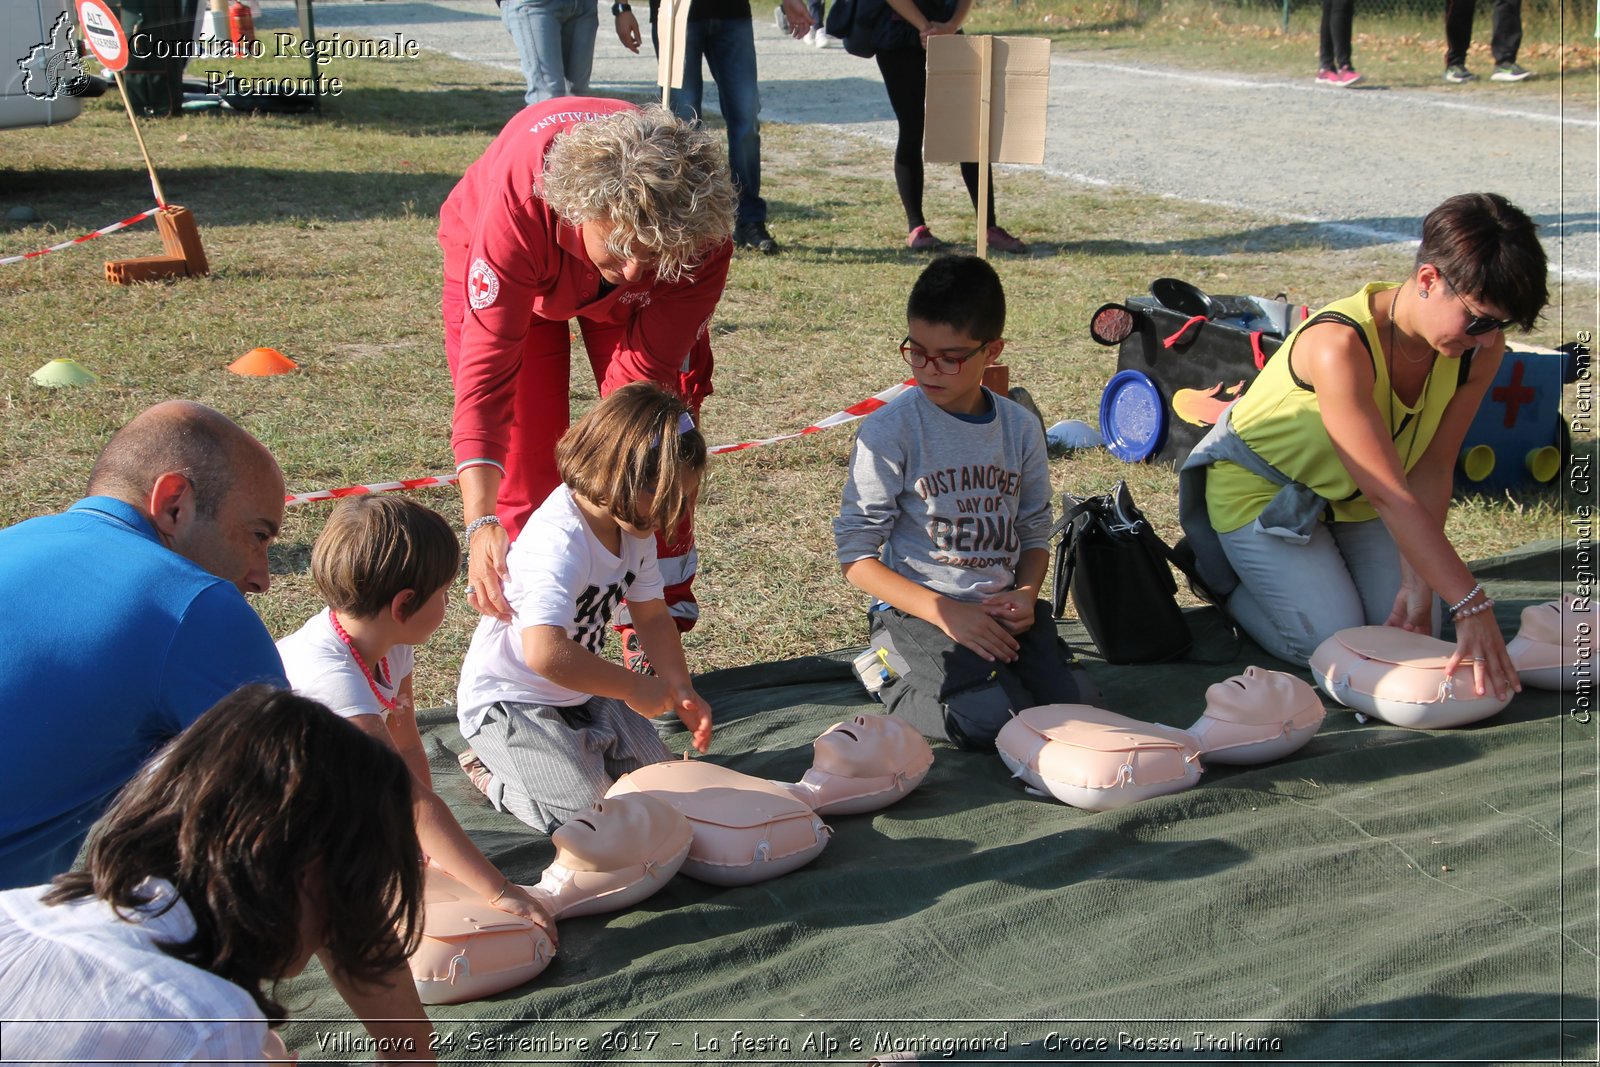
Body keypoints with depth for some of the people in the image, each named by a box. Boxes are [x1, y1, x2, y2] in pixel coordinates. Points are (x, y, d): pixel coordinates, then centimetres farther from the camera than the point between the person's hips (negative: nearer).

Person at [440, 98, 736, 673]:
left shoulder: (702, 232, -38)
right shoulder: (519, 202, -45)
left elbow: (648, 368, -32)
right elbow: (487, 370, -45)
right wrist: (480, 522, -53)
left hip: (631, 303, 2)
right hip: (504, 263, -1)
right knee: (524, 453, -10)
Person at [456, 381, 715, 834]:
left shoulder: (635, 527, -3)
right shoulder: (558, 542, -32)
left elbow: (652, 615, 9)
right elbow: (546, 653, -44)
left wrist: (681, 690, -5)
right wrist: (634, 687, -31)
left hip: (581, 692, 9)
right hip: (509, 703, -9)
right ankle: (492, 774, 8)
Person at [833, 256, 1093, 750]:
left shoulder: (1021, 428, 5)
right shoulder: (888, 431, -9)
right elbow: (856, 555, -10)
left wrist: (1026, 593, -8)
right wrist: (947, 614, -18)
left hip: (1001, 610, 5)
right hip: (917, 612, -5)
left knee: (1073, 699, -17)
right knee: (993, 718, -26)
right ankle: (894, 683, 4)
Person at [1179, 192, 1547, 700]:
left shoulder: (1481, 349, -19)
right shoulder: (1338, 346, -39)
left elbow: (1430, 471, -15)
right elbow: (1390, 495, -39)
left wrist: (1417, 586, -23)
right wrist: (1472, 606, -40)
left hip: (1351, 499, 6)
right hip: (1261, 489, -6)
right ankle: (1216, 569, 12)